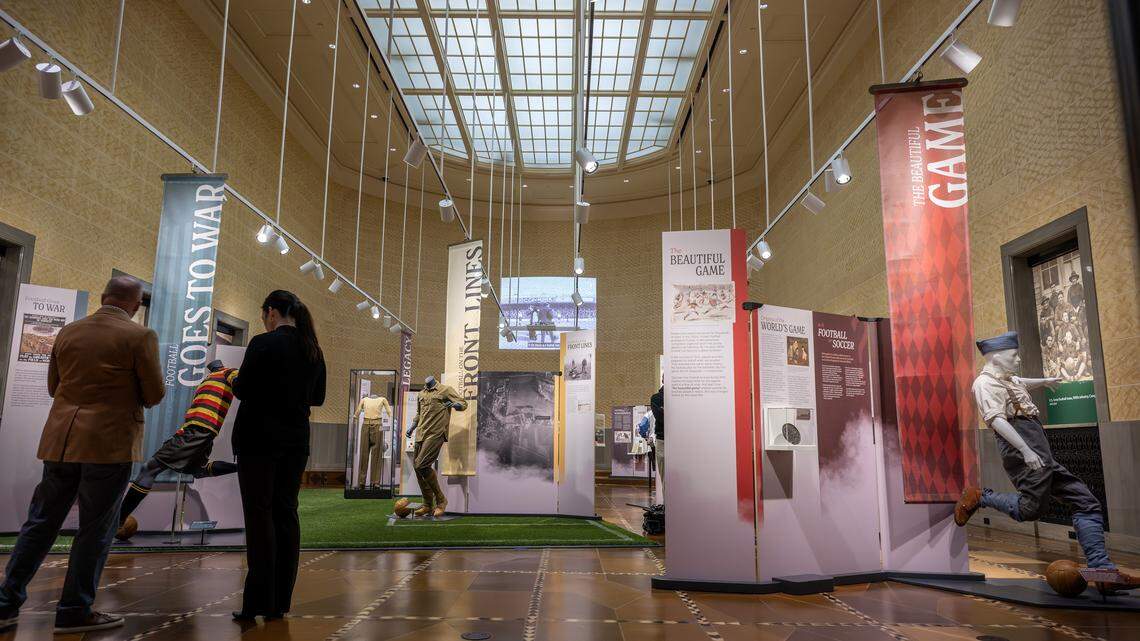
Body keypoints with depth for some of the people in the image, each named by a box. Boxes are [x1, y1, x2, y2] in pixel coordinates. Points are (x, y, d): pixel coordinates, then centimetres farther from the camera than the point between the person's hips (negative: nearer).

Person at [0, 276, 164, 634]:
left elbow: (53, 386, 18)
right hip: (110, 443, -5)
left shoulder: (68, 333, 9)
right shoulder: (140, 336, -8)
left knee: (40, 524, 15)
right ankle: (74, 612, 11)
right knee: (95, 531, 4)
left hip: (61, 441, 6)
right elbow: (155, 395, -7)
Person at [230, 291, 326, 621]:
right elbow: (317, 397, 14)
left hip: (260, 439, -6)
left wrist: (233, 379, 10)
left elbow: (242, 390, -11)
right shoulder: (314, 350, 7)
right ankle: (280, 601, 15)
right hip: (296, 442, 6)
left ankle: (259, 602, 2)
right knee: (286, 514, 9)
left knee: (260, 517, -1)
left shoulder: (264, 344, -12)